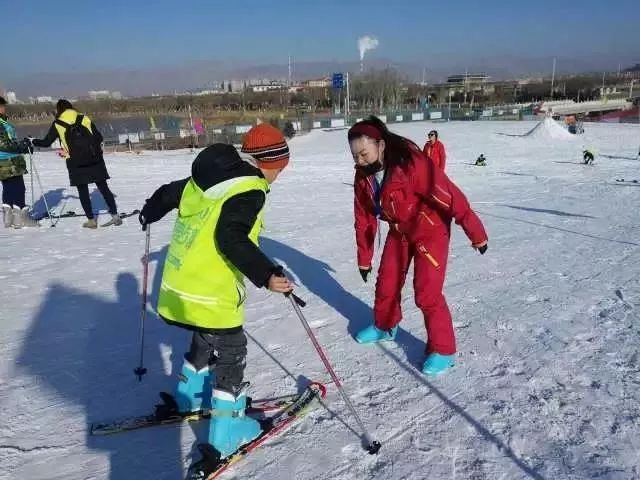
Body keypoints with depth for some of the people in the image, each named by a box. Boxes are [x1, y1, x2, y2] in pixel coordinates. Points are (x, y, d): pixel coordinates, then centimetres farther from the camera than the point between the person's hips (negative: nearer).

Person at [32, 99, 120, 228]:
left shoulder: (57, 124, 5)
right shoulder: (84, 118, 9)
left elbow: (46, 142, 12)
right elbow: (99, 137, 6)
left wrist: (33, 141, 30)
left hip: (76, 162, -1)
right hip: (95, 159, 2)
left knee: (83, 191, 9)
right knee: (103, 187, 6)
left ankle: (91, 220, 11)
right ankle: (115, 215, 1)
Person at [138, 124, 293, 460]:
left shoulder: (206, 177, 10)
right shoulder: (250, 190, -16)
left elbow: (168, 192, 23)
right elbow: (231, 239, -29)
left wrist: (149, 213, 43)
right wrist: (266, 275, -34)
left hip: (179, 282, 9)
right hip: (210, 291, -9)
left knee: (205, 339, 29)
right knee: (230, 351, 7)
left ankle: (190, 396, 47)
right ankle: (225, 432, 15)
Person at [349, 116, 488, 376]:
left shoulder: (413, 164, -33)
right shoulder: (363, 176, -10)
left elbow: (450, 196, -29)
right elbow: (364, 219, 0)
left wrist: (476, 233, -25)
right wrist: (364, 257, 7)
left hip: (431, 230, -6)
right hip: (399, 232, 7)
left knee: (427, 293, -10)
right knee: (386, 284, 14)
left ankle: (442, 349, 10)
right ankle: (385, 326, 41)